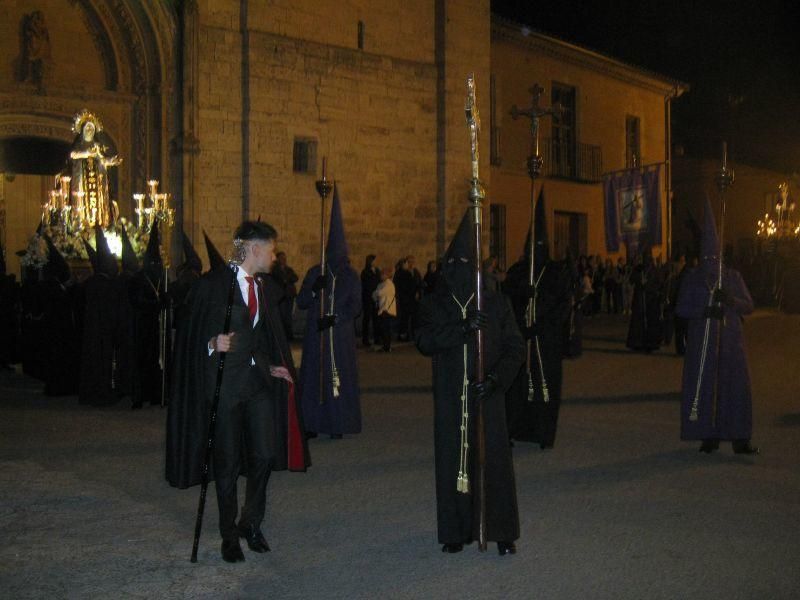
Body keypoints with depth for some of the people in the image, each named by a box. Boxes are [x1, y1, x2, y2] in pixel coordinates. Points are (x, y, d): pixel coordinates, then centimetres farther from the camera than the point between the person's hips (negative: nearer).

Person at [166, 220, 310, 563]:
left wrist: (270, 366, 7)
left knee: (265, 455, 1)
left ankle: (251, 523, 22)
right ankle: (229, 535, 17)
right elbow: (193, 333, -8)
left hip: (258, 380, 6)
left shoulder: (263, 288, 12)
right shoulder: (214, 285, -8)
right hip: (225, 383, -5)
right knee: (227, 462, 3)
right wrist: (213, 344, -26)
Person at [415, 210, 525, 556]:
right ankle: (457, 530, 14)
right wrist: (461, 329, -24)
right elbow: (423, 340, -11)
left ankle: (501, 531, 11)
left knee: (493, 460, 0)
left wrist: (495, 379, -14)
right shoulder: (433, 305, 6)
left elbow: (515, 347, 2)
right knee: (453, 460, 4)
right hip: (449, 400, 1)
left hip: (487, 398, -1)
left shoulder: (496, 304, 4)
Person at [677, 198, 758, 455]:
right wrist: (704, 311, -15)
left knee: (735, 385, -4)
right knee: (703, 386, -3)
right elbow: (681, 309, 1)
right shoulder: (692, 278, 4)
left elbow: (748, 306, 5)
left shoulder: (733, 276, 6)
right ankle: (709, 437, 4)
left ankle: (740, 439, 1)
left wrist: (730, 300, -16)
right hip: (702, 341, -1)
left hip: (730, 340, 1)